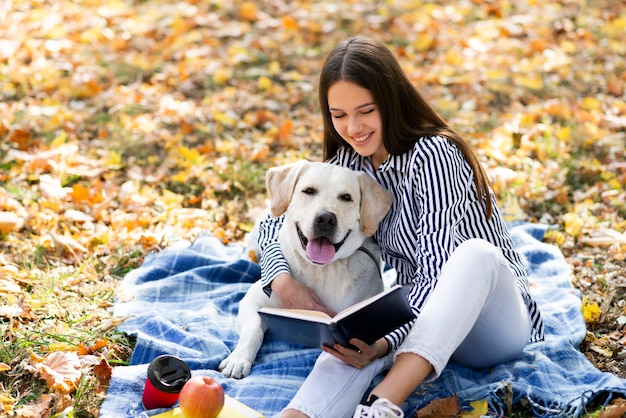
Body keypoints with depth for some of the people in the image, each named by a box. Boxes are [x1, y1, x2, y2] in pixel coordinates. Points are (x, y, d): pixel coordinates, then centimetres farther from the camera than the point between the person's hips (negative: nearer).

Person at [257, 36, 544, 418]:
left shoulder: (433, 154, -19)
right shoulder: (349, 162, 2)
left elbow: (438, 270, -26)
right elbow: (275, 225, 4)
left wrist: (387, 342, -41)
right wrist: (285, 282, -18)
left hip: (493, 323, -4)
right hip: (419, 315, 5)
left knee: (476, 252, -39)